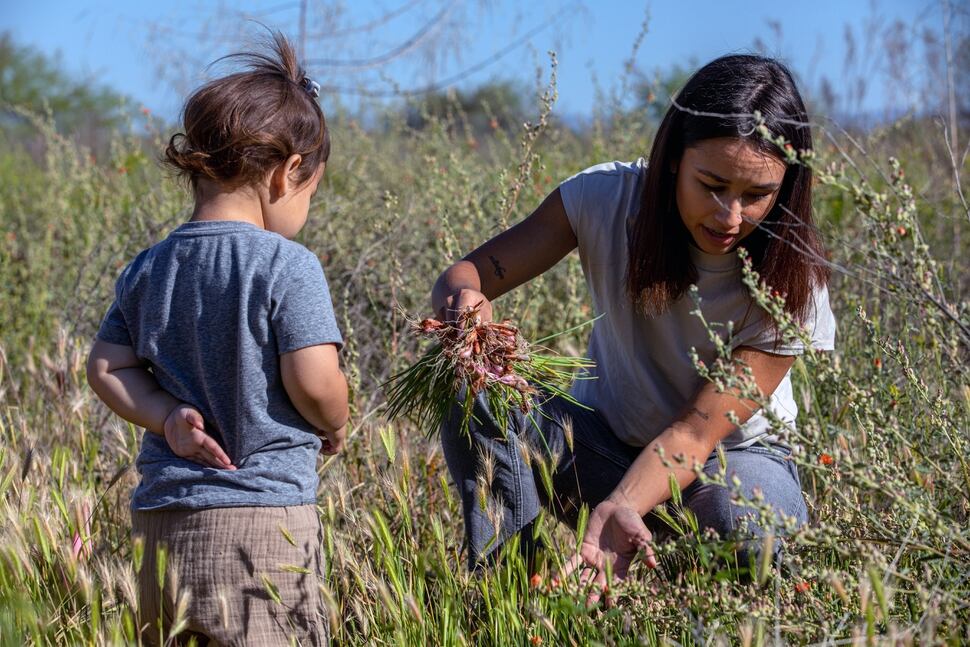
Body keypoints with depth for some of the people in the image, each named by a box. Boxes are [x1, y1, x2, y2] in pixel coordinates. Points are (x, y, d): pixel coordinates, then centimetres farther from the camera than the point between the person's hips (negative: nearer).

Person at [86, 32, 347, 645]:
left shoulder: (147, 269, 9)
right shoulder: (288, 267, -11)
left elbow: (106, 368, 8)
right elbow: (314, 384, -14)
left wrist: (168, 417, 0)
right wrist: (335, 428, 6)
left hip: (162, 520, 6)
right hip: (262, 516, -6)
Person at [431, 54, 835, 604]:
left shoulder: (791, 285, -22)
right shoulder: (609, 197, -18)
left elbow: (694, 433, -26)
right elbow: (468, 273, -17)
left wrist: (619, 508, -46)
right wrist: (462, 301, -43)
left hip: (732, 455, -1)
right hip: (607, 439, 2)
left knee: (744, 526, -37)